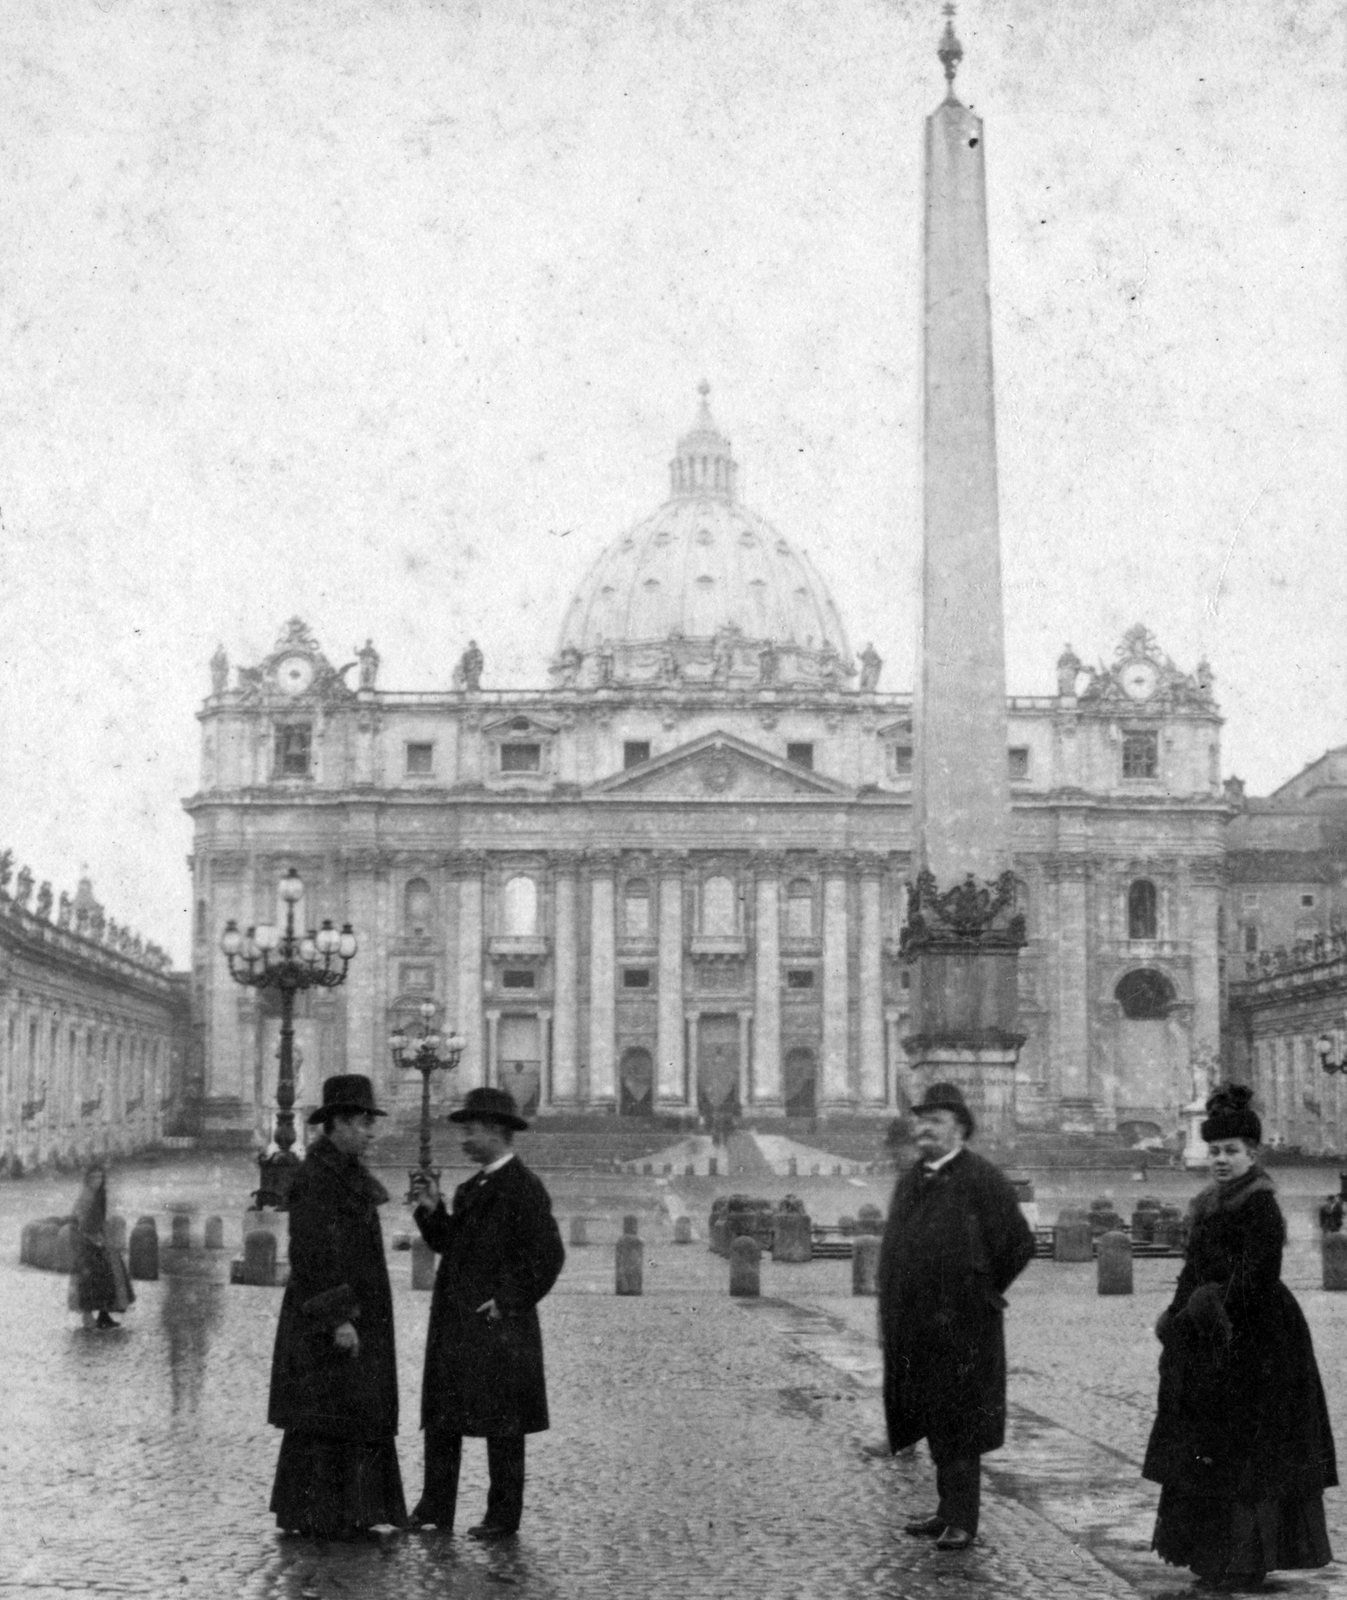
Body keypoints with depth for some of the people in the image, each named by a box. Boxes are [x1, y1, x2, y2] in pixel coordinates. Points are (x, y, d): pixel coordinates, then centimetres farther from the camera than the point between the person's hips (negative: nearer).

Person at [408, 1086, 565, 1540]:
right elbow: (447, 1243, 17)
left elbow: (548, 1256, -15)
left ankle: (504, 1516, 7)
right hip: (453, 1323, 9)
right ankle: (436, 1508, 15)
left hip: (496, 1325, -9)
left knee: (502, 1424, 0)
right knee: (441, 1416, 9)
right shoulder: (473, 1188, 16)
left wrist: (509, 1302, -15)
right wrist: (432, 1209, 2)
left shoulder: (523, 1188, -11)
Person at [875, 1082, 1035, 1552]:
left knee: (958, 1423, -3)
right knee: (934, 1421, 13)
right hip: (915, 1327, 7)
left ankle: (962, 1522, 2)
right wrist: (888, 1318, 15)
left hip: (960, 1326, -7)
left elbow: (1019, 1244, -8)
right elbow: (893, 1249, 20)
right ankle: (949, 1510, 23)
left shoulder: (982, 1181, -10)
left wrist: (983, 1294, -2)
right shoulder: (909, 1181, 13)